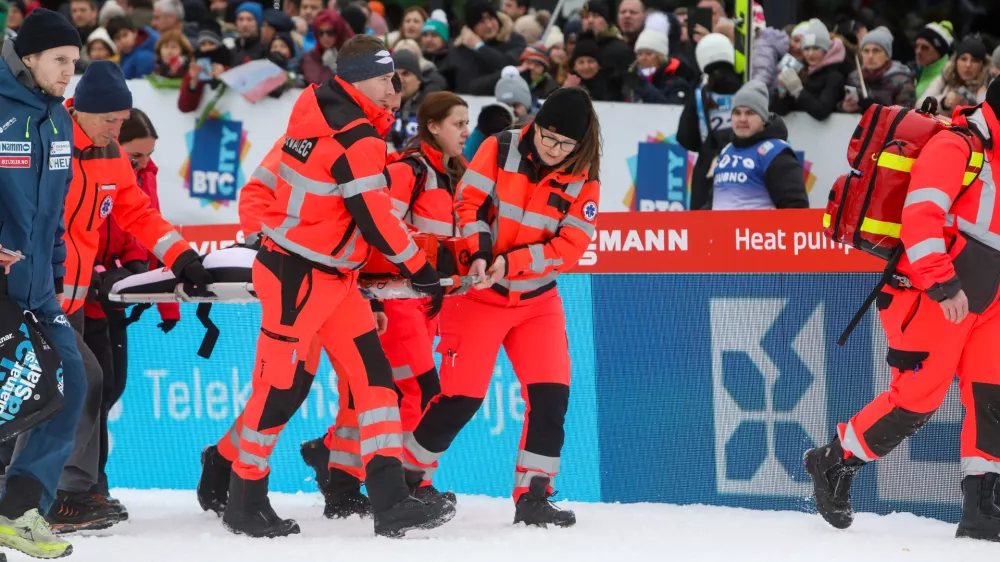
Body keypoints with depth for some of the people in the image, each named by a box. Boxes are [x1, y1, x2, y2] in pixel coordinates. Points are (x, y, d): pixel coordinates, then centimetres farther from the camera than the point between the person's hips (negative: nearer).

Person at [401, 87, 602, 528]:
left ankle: (532, 496, 2)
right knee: (462, 396, -6)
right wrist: (478, 254, -25)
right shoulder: (501, 149, -9)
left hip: (537, 298, 3)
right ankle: (408, 474, 13)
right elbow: (469, 202, -10)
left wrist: (511, 264, -22)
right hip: (479, 291, -3)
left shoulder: (583, 181, -4)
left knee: (550, 393, -8)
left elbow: (569, 247, -10)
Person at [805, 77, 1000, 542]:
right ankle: (835, 463, 12)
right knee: (916, 400, -8)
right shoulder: (956, 147, -14)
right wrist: (943, 285, -32)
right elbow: (921, 215, -26)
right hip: (931, 297, -9)